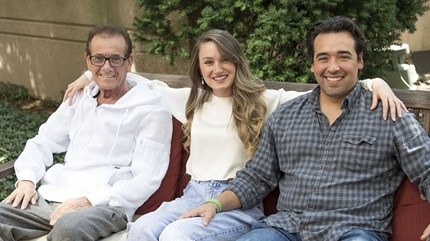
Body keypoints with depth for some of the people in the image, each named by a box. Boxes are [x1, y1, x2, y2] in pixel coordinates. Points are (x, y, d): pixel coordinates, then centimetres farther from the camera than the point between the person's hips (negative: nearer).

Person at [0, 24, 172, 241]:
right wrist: (27, 179, 3)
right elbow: (41, 143, 24)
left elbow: (145, 180, -7)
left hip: (105, 205, -5)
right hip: (50, 197, 6)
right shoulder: (79, 99, 19)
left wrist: (89, 200, -18)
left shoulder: (152, 111, 0)